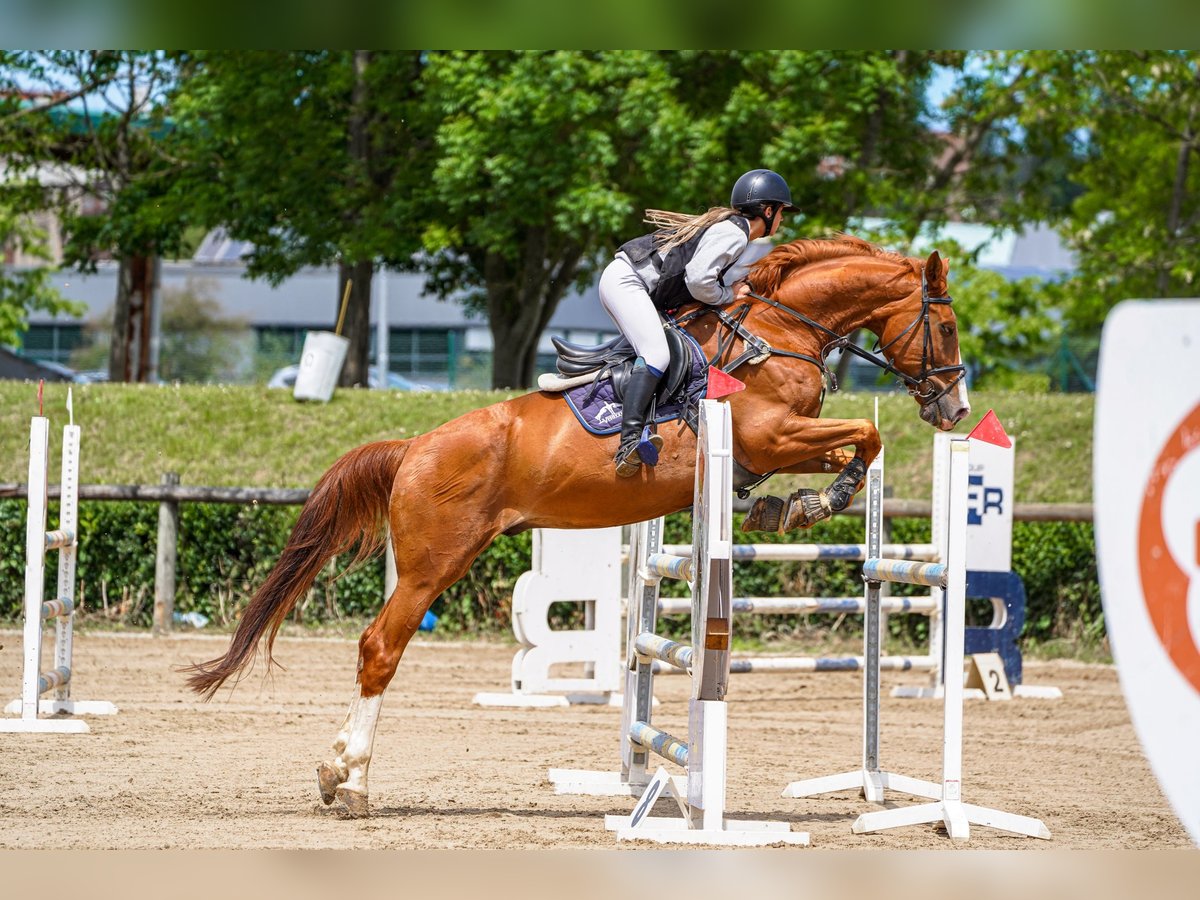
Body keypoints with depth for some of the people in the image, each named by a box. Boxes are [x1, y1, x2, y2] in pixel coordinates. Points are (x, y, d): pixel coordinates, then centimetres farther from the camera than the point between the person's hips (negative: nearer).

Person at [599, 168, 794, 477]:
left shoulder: (727, 225, 21)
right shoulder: (733, 234, -11)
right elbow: (698, 281, -21)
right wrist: (730, 296, -4)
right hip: (625, 281, -11)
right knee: (656, 355, -25)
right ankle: (629, 441, -38)